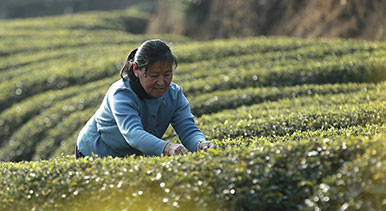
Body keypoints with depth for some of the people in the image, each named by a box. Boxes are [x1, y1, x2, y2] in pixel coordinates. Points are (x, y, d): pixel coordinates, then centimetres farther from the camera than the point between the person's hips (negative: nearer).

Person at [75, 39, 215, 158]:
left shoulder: (174, 94, -12)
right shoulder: (121, 94, -30)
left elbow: (188, 130, -21)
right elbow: (133, 133, -45)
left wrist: (201, 144, -45)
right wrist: (167, 148, -62)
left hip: (135, 157, 4)